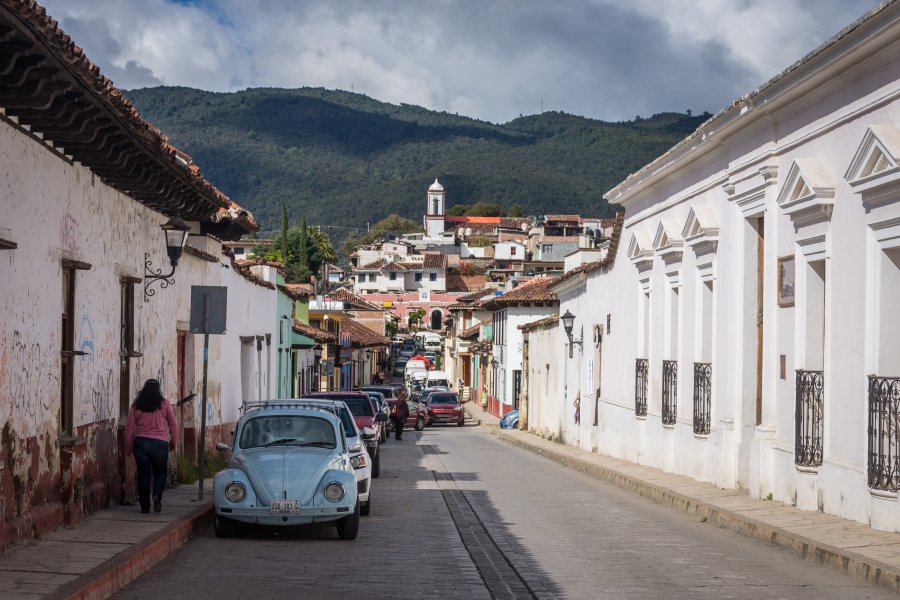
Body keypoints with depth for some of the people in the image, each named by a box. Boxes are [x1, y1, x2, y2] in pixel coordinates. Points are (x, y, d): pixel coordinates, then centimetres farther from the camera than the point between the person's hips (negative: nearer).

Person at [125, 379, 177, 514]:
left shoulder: (136, 406, 4)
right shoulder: (164, 404, 0)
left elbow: (129, 428, 4)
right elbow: (173, 425, 6)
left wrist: (128, 447, 13)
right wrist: (173, 441, 20)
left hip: (140, 442, 1)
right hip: (160, 442, -1)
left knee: (143, 474, 8)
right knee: (160, 472, 12)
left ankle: (145, 507, 8)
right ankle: (157, 495, -14)